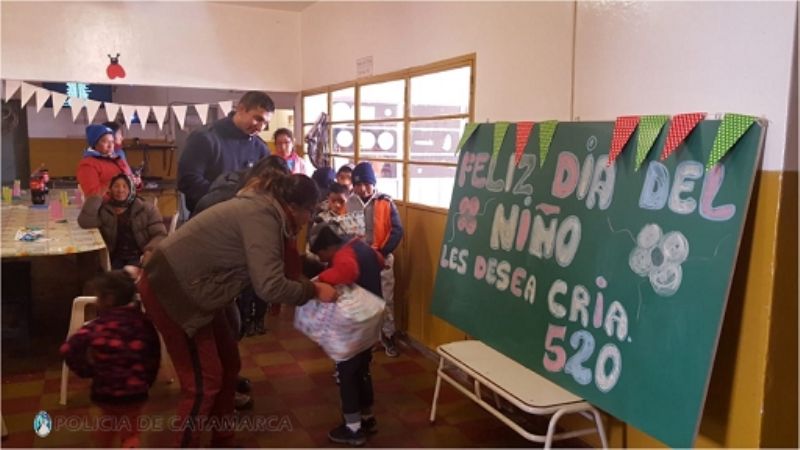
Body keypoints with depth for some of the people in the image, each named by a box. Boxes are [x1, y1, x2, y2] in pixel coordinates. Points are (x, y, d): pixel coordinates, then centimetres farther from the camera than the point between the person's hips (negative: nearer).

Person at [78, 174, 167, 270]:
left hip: (139, 256, -2)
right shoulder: (103, 210, 7)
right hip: (115, 257, 2)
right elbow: (84, 222, -11)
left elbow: (160, 235, 0)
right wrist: (97, 196, -9)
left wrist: (150, 251, -20)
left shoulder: (146, 208, 3)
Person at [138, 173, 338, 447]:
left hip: (191, 286, 10)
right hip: (170, 288, -10)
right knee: (204, 380, -3)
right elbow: (269, 285, -30)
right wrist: (314, 290, -17)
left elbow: (282, 263, 13)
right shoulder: (261, 216, -24)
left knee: (228, 365, 15)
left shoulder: (262, 207, 6)